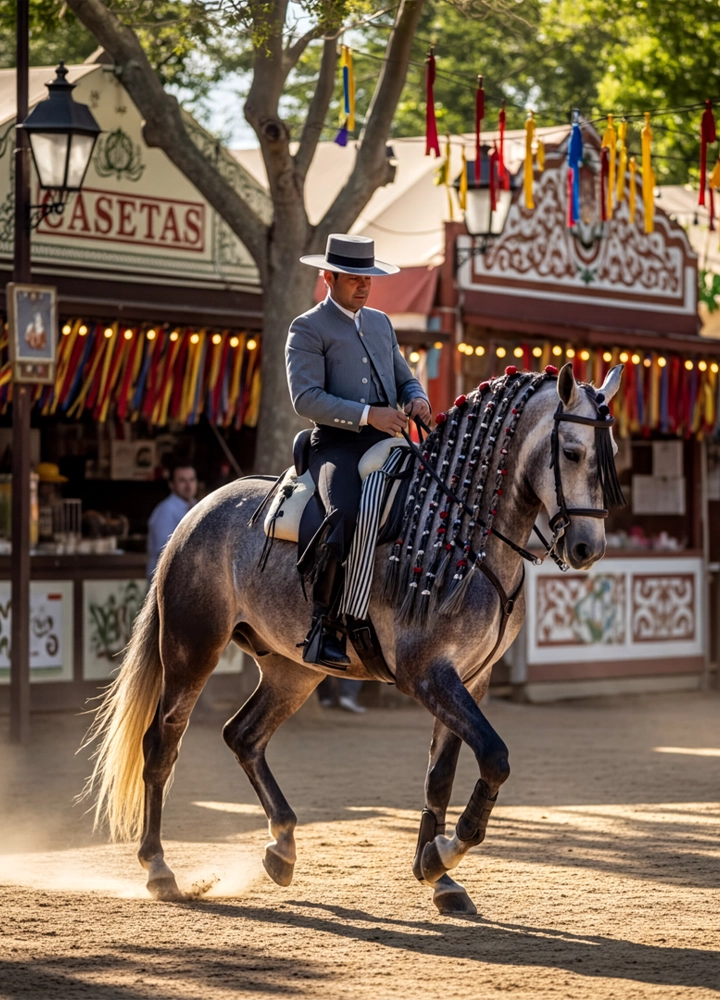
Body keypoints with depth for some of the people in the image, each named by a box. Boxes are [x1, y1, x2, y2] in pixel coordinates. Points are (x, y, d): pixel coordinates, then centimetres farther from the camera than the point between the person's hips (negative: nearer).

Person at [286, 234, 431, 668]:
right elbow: (306, 398, -11)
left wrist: (417, 399, 1)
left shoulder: (381, 323, 22)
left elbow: (405, 378, 27)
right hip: (337, 445, -7)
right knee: (345, 514, -34)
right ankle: (322, 625, -28)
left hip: (387, 443, 7)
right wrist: (367, 414, -20)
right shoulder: (308, 329, 1)